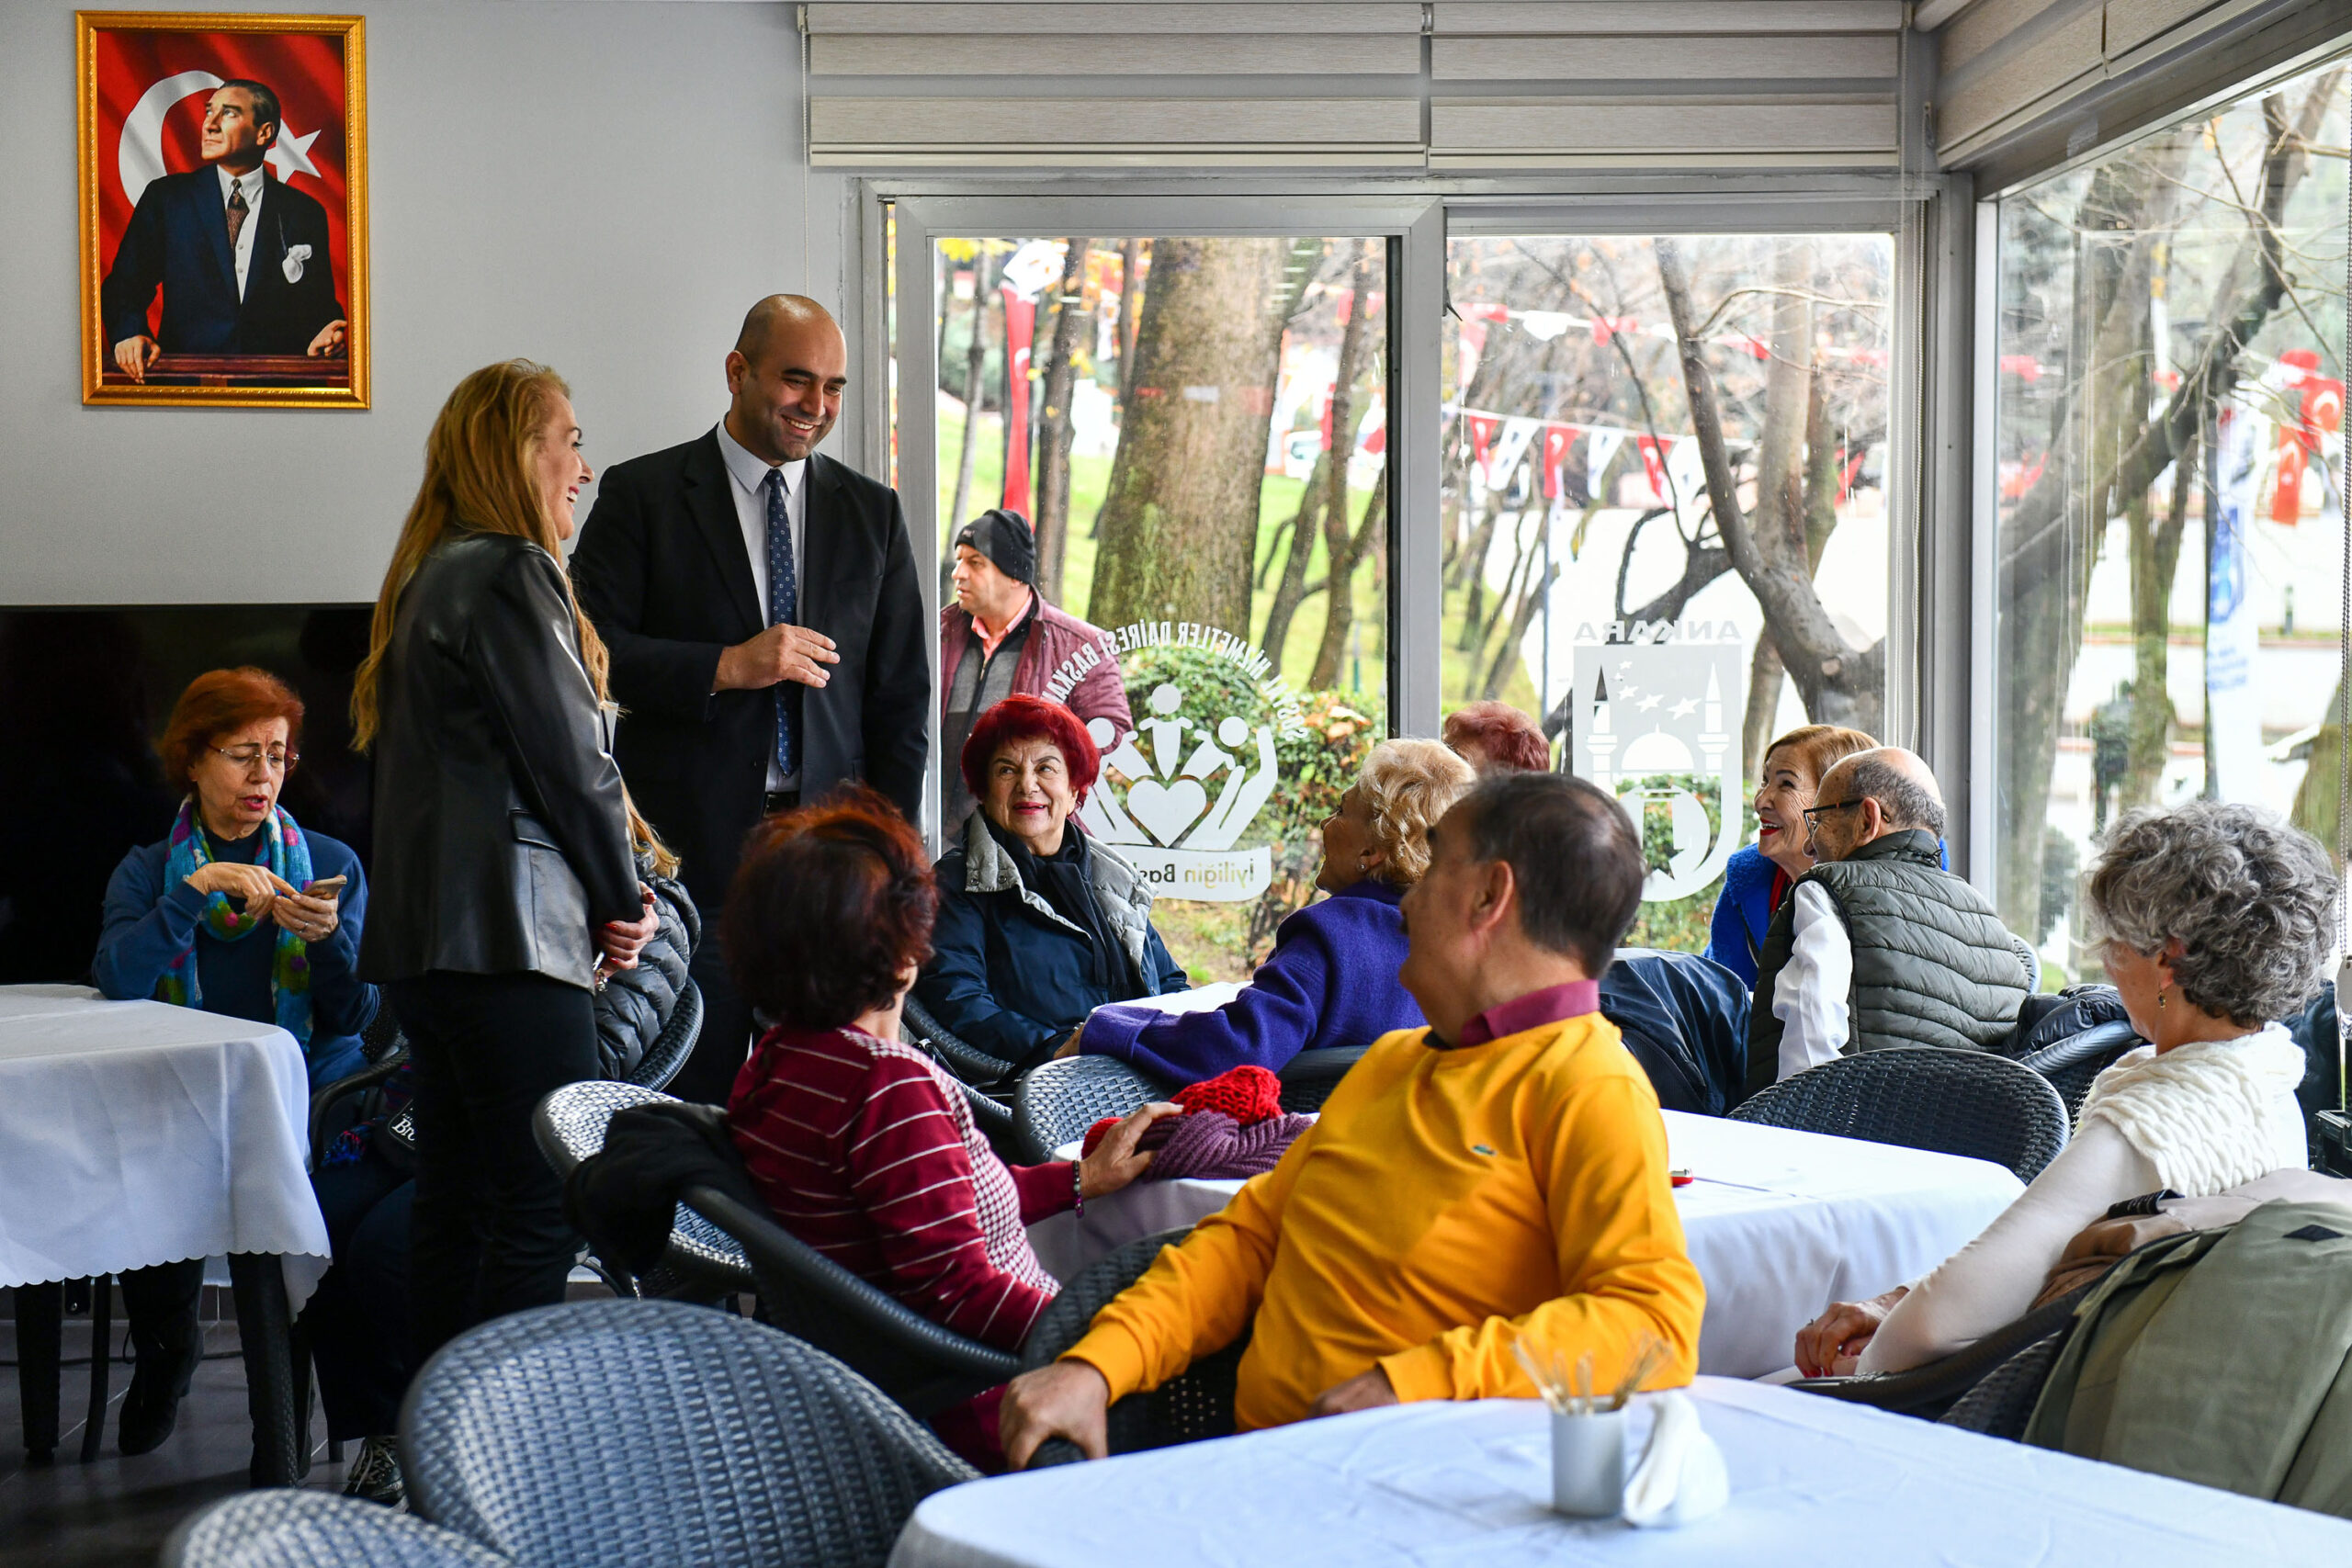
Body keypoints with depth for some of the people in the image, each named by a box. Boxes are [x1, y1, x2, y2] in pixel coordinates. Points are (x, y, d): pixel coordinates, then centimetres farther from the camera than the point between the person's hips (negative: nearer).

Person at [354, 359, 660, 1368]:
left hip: (427, 936, 10)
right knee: (541, 1216, -7)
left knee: (456, 1209, 14)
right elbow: (571, 762, -13)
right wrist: (625, 901, 2)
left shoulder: (431, 575, 18)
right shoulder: (509, 574, -11)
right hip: (511, 936, -10)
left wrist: (613, 894, 7)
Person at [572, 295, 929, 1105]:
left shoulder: (873, 513, 13)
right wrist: (726, 668, -14)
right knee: (690, 1099, -1)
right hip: (691, 848, -2)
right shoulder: (642, 495, 4)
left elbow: (900, 697, 12)